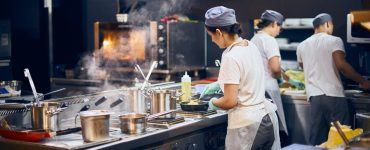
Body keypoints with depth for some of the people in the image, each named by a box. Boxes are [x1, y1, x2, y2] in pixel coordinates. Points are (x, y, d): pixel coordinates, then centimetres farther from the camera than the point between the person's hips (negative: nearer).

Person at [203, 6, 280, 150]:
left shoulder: (231, 57, -19)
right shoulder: (251, 46, 5)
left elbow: (230, 101, -19)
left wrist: (213, 103, 0)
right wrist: (219, 83, 25)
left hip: (246, 125, -7)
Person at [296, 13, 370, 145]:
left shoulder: (302, 46, 15)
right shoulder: (334, 41, -2)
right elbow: (341, 65, -16)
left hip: (314, 96, 5)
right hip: (333, 95, -5)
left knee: (317, 139, 6)